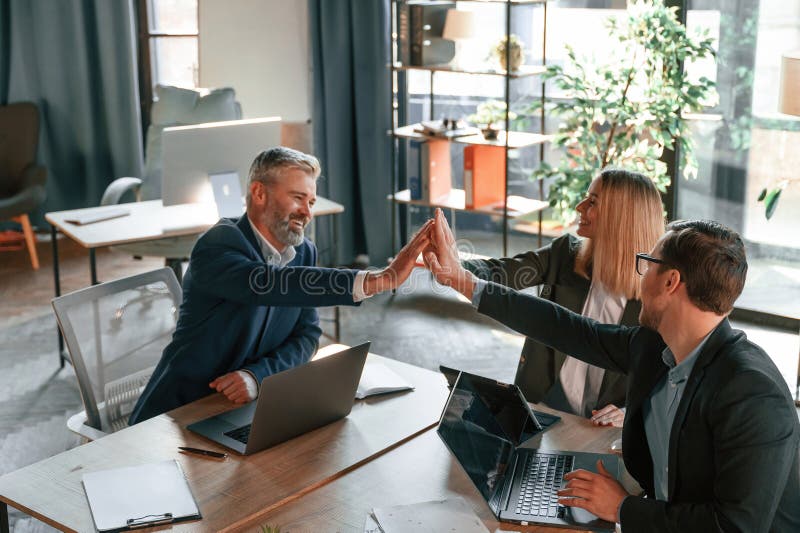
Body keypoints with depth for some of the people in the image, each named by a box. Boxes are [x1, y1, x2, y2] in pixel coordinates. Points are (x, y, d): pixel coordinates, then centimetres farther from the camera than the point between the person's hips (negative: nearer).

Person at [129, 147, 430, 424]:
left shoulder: (304, 252, 5)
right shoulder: (219, 244, -18)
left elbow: (307, 335, 2)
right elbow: (267, 284, -36)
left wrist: (257, 376, -17)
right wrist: (379, 281, -42)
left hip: (248, 409, 5)